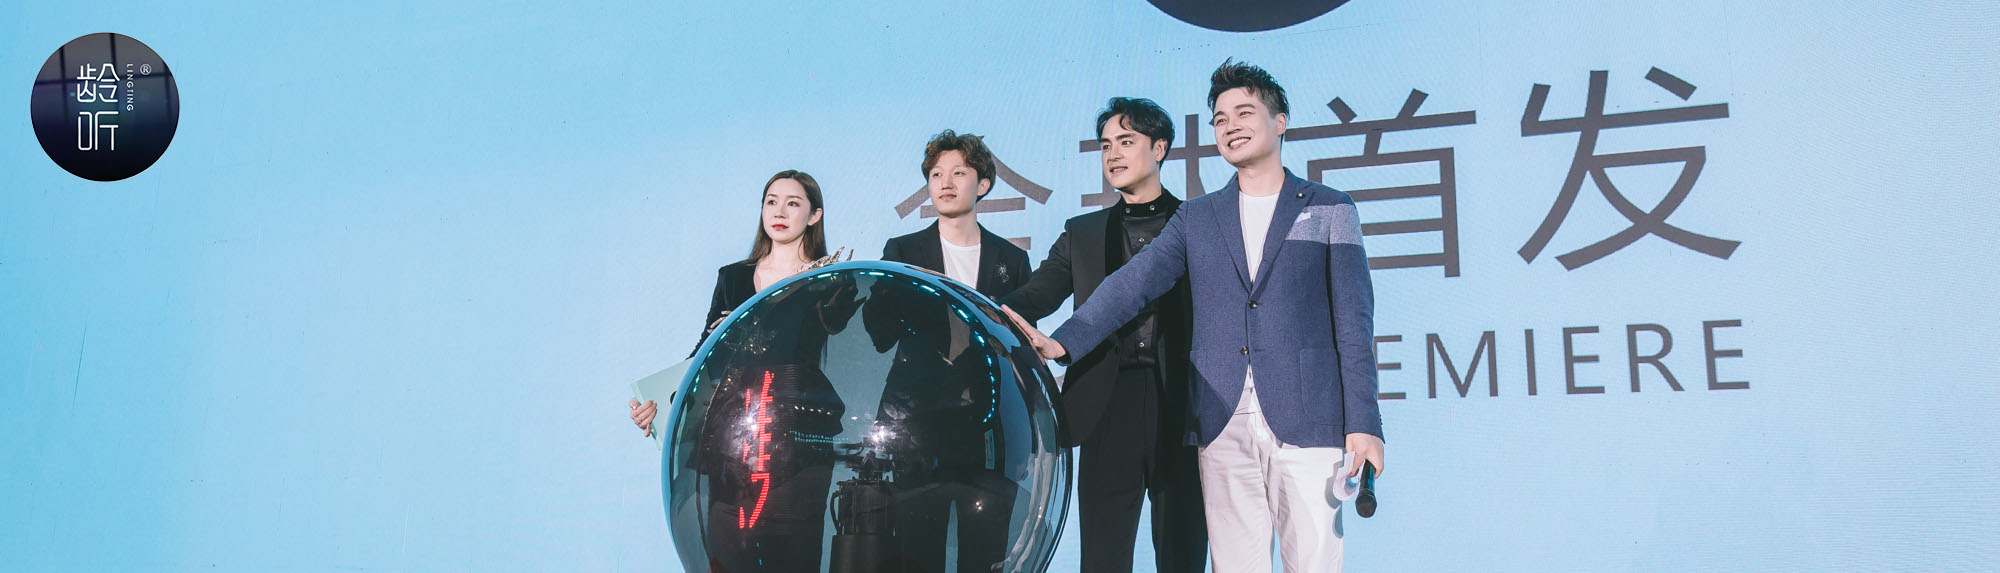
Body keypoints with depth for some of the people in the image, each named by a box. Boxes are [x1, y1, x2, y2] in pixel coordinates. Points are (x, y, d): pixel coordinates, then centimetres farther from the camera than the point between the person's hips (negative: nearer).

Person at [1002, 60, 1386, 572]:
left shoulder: (1329, 209, 9)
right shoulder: (1196, 218, 15)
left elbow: (1352, 319, 4)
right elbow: (1133, 283, 4)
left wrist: (1363, 422, -5)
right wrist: (1063, 342, -12)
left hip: (1306, 422, -2)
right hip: (1221, 427, 2)